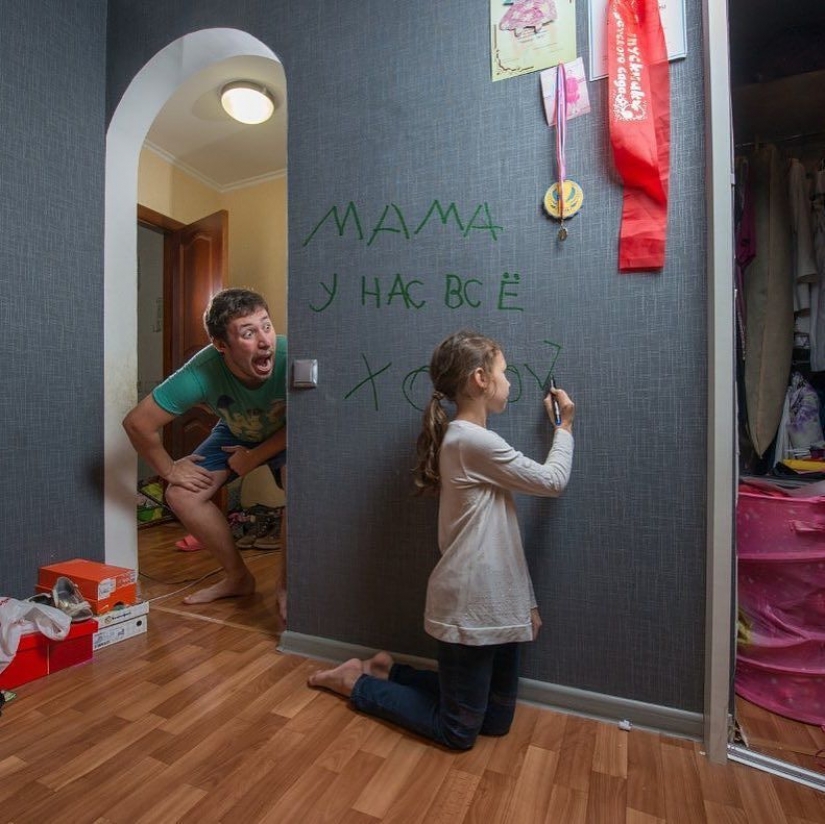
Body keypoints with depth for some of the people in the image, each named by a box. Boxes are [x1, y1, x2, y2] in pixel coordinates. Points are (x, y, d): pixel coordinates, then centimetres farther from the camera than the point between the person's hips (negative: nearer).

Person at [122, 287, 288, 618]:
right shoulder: (202, 373, -33)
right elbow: (138, 422, -23)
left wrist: (255, 457, -21)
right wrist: (169, 469, -14)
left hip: (285, 437, -3)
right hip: (235, 433, 3)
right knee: (181, 494, -9)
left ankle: (287, 584, -10)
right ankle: (238, 576, 11)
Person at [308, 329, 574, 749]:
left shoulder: (467, 440, 11)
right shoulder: (474, 441, -21)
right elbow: (551, 481, -9)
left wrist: (526, 599, 14)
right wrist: (564, 428, 8)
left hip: (495, 604, 10)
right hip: (470, 608, -9)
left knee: (497, 720, 20)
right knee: (459, 732, 9)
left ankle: (388, 671, 29)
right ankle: (358, 682, 21)